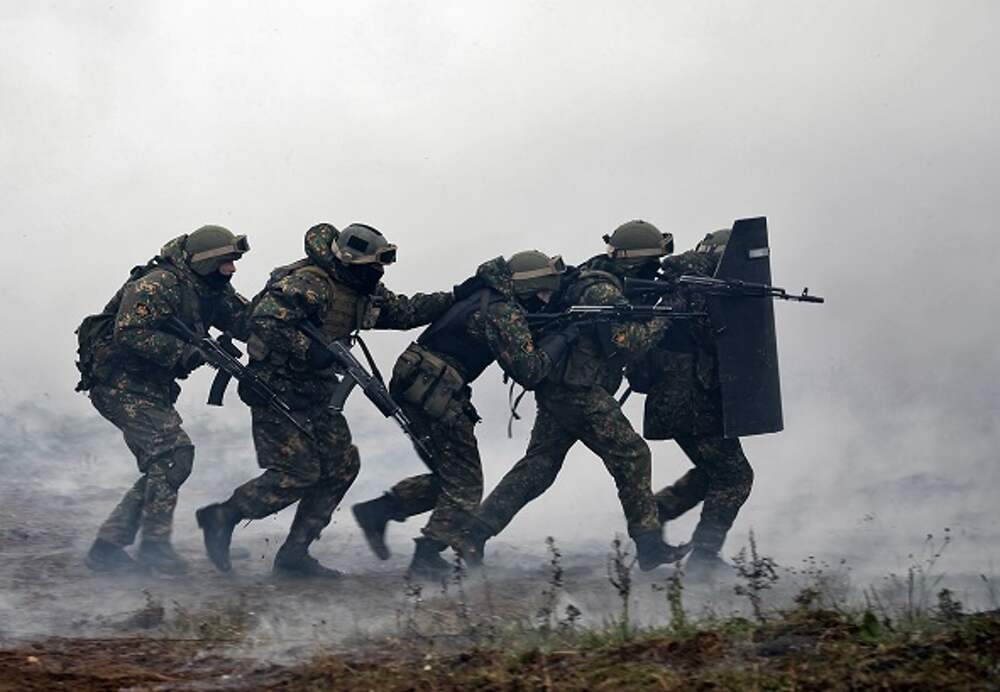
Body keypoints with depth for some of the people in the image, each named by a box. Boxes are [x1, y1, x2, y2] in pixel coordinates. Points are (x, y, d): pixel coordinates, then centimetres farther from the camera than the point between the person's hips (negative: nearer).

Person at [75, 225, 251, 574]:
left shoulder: (213, 291, 7)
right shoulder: (158, 285, -20)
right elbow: (128, 333, -28)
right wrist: (184, 351, -30)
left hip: (151, 388, 10)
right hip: (119, 384, -10)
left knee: (161, 468, 7)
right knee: (174, 450, -19)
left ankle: (107, 546, 10)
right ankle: (154, 542, -11)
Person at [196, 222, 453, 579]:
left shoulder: (364, 292, 7)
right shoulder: (309, 284, -22)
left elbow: (404, 311, 15)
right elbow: (263, 320, -29)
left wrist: (453, 300, 6)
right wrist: (308, 350, -33)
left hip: (314, 396, 10)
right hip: (277, 392, -10)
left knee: (342, 465, 4)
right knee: (297, 472, -14)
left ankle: (293, 555, 9)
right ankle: (222, 516, 3)